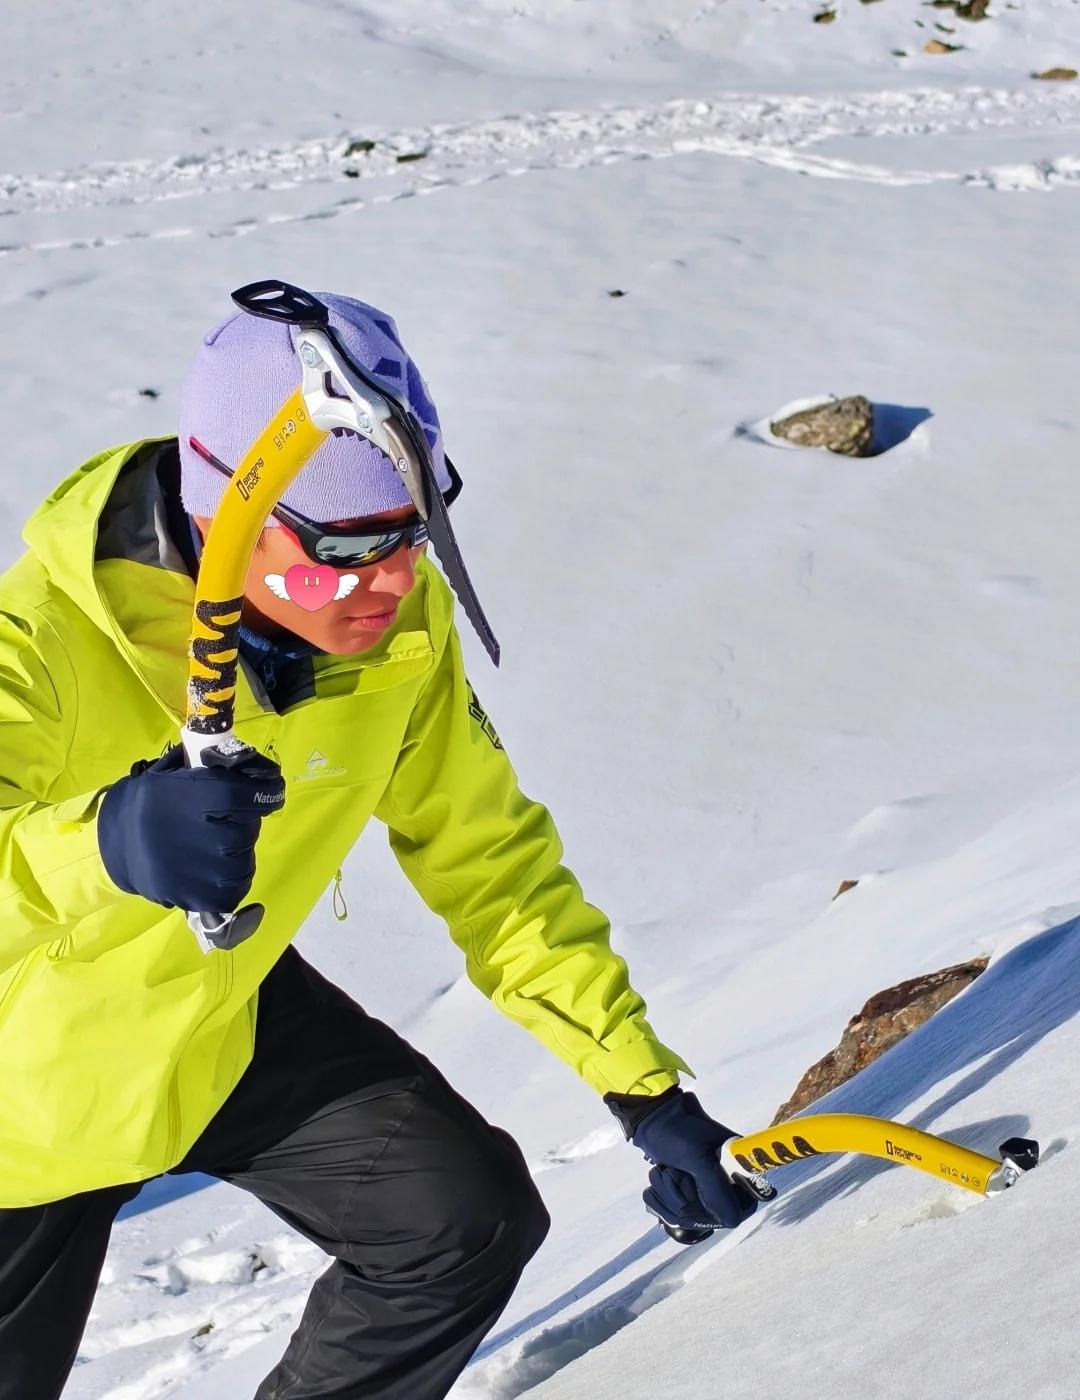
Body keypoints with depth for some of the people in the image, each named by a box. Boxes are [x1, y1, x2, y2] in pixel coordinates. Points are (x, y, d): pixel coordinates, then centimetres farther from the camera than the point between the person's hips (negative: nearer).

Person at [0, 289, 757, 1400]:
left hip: (229, 1022, 4)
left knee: (471, 1220, -6)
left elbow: (484, 854, -9)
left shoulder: (400, 620, -18)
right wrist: (98, 845, -68)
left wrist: (642, 1085, -11)